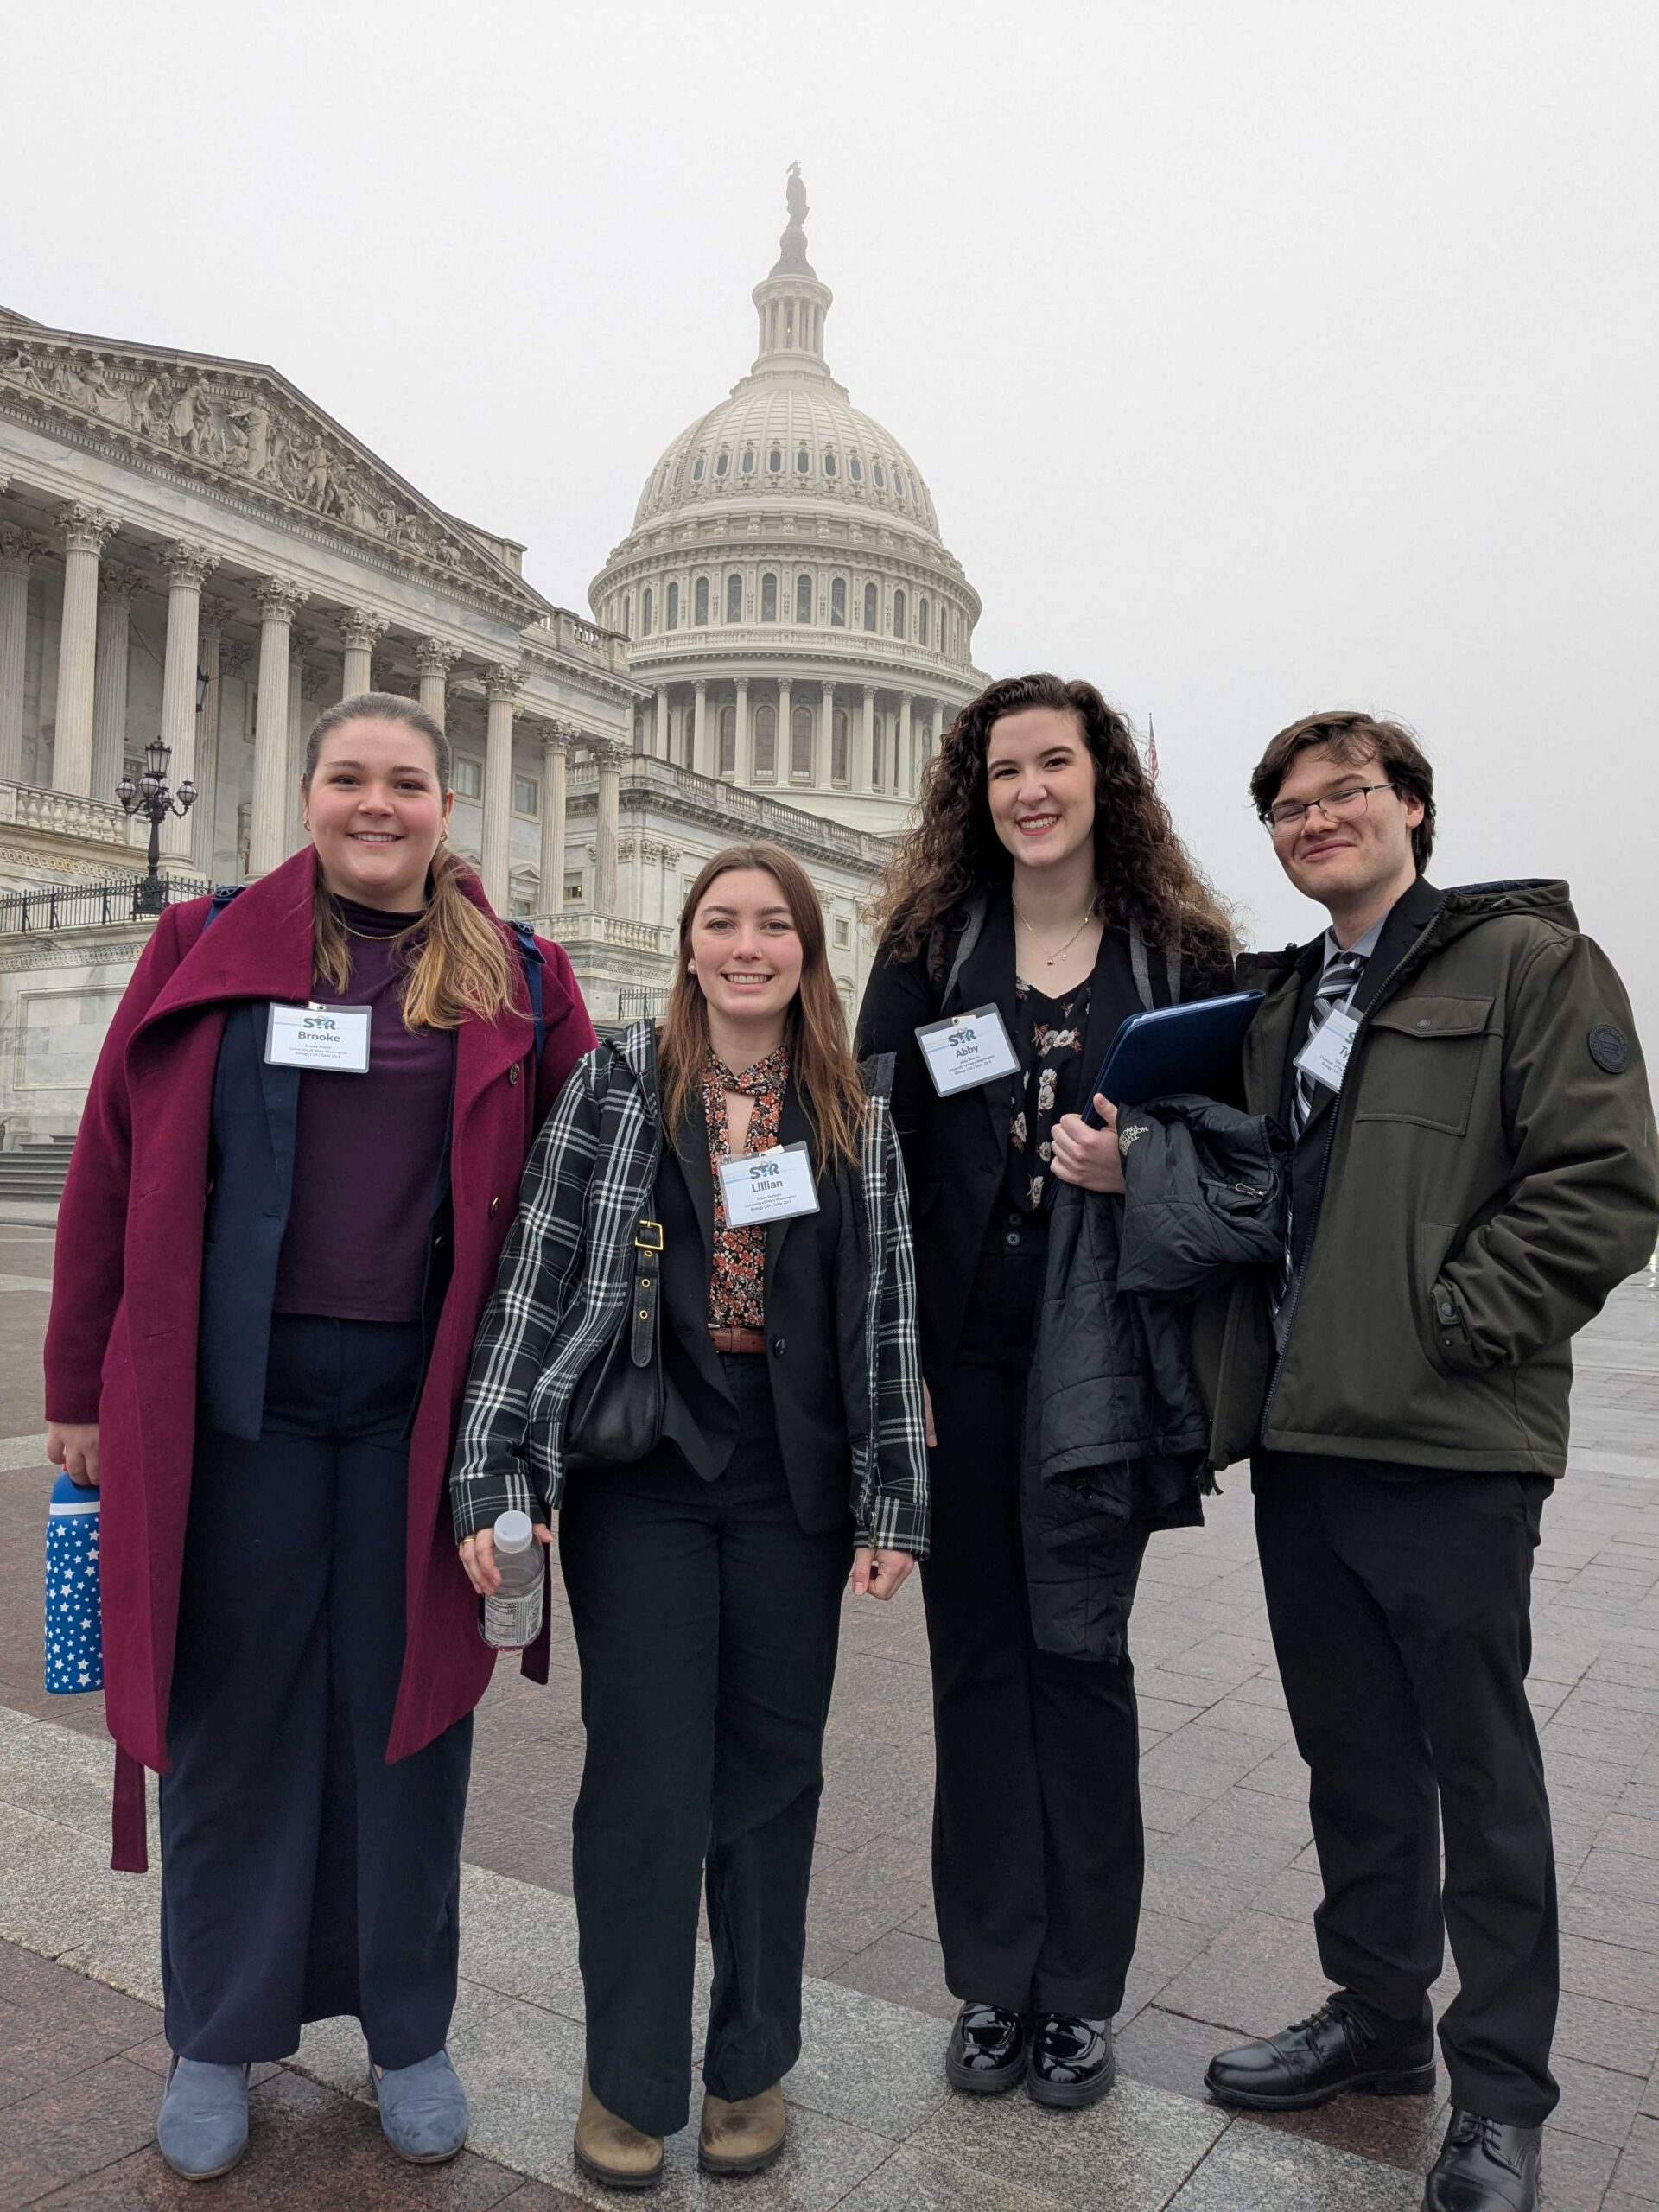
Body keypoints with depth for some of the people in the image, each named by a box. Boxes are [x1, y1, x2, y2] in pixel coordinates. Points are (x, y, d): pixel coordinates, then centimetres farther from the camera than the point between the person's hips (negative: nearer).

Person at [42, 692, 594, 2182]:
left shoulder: (520, 983, 4)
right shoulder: (207, 951, 4)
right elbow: (114, 1168, 4)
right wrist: (82, 1387, 5)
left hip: (425, 1403, 1)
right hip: (231, 1392, 0)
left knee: (407, 1714, 12)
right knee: (230, 1713, 11)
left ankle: (407, 2032, 32)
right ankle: (217, 2042, 33)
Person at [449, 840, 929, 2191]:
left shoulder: (857, 1116, 5)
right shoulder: (616, 1087, -1)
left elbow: (886, 1312, 5)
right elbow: (539, 1277, -3)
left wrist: (894, 1497, 2)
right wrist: (496, 1473, -8)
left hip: (794, 1487, 2)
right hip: (639, 1475, -1)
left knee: (771, 1771, 12)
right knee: (646, 1776, 6)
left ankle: (753, 2065, 33)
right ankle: (631, 2080, 27)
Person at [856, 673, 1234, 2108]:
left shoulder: (1183, 950, 2)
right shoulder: (930, 940, 3)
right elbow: (876, 1141, -1)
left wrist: (1143, 1171, -15)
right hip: (964, 1352, 1)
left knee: (1083, 1656, 10)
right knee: (978, 1657, 9)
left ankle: (1081, 1992, 27)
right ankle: (992, 1982, 27)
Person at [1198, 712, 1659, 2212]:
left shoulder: (1530, 961, -4)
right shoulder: (1281, 1003, 16)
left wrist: (1445, 1322, -16)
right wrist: (1248, 1377, 8)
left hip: (1450, 1444, -6)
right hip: (1298, 1437, 6)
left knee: (1479, 1763, 8)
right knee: (1351, 1750, 18)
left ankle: (1501, 2091, 26)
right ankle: (1378, 2015, 37)